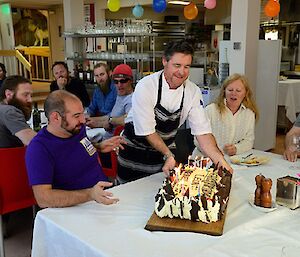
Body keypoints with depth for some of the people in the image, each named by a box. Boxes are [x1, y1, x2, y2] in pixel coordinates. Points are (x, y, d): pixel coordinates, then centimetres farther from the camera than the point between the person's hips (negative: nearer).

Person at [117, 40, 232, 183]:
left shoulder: (193, 92, -11)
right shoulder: (145, 86, -24)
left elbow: (202, 131, -14)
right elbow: (147, 130, -23)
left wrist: (220, 160, -27)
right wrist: (168, 155, -29)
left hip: (166, 148, 4)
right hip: (136, 149, -3)